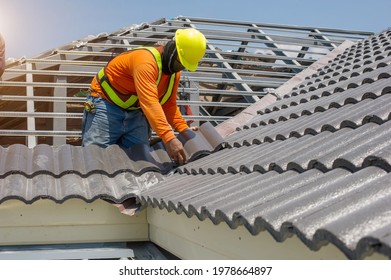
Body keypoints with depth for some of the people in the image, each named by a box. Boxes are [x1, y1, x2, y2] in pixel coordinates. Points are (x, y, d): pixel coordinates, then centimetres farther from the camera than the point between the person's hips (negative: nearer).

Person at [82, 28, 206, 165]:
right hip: (107, 104, -8)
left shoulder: (174, 72, -1)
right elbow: (150, 102, -42)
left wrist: (184, 129, -7)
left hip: (135, 112, 8)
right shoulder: (146, 60, -30)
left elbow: (169, 104, 9)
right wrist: (168, 138, -50)